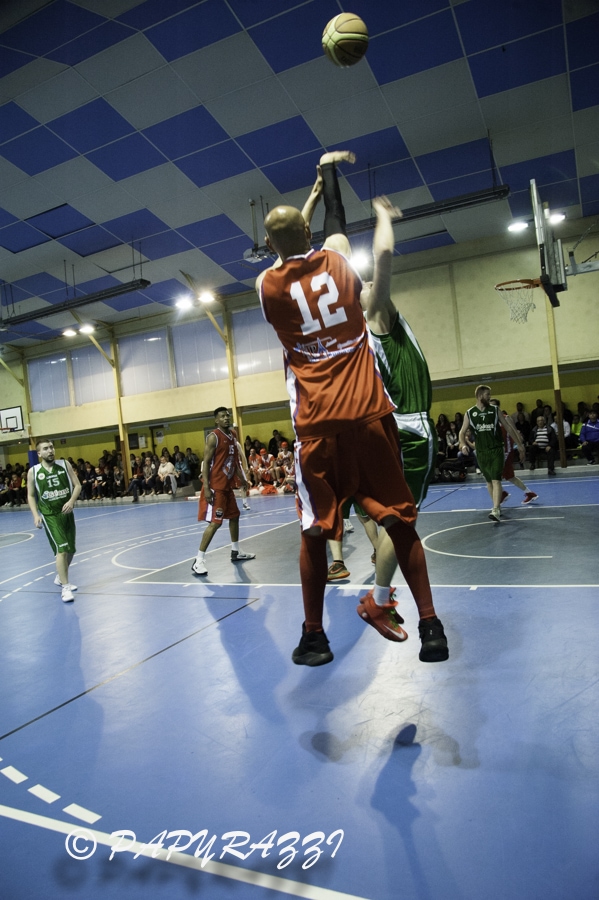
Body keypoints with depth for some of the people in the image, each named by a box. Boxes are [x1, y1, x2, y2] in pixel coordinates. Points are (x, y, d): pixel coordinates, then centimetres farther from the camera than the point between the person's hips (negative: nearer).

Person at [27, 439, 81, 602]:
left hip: (67, 512, 4)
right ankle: (65, 587, -7)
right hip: (49, 515, -3)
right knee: (61, 549, -16)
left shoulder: (65, 465, 0)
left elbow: (77, 485, 1)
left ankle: (60, 577, 39)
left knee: (70, 550, 14)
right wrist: (35, 515, -7)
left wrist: (72, 500, -17)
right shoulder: (33, 471, -3)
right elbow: (31, 495, 5)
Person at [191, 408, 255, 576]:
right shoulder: (213, 437, -14)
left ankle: (236, 552, 33)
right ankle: (199, 560, -7)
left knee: (234, 516, 18)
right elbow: (206, 463, -17)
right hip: (215, 487, -9)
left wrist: (242, 479, 20)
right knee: (215, 522, -12)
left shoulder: (233, 436, 11)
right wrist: (206, 488, -22)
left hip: (228, 485, 9)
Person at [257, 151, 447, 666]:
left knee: (315, 531, 9)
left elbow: (288, 259, 26)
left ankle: (314, 638, 18)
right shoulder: (338, 260, 6)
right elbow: (334, 226, 29)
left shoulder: (266, 286, 4)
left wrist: (313, 193, 39)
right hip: (369, 413, 1)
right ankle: (431, 627, 15)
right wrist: (329, 173, 47)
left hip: (317, 425, -1)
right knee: (400, 521, 9)